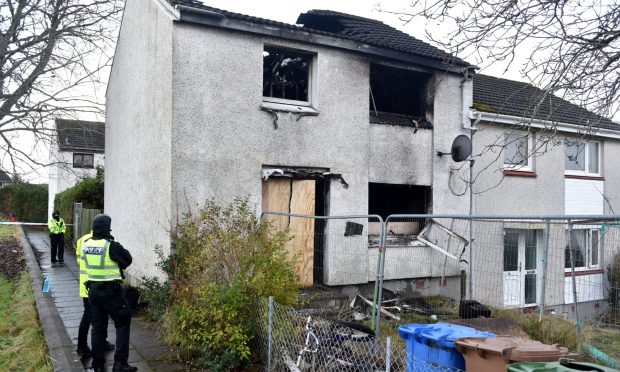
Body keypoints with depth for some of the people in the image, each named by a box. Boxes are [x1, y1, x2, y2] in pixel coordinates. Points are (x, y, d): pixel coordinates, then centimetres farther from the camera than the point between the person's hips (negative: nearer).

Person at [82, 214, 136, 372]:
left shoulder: (85, 245, 1)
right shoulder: (111, 246, -18)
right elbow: (127, 259, -7)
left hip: (93, 289, 6)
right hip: (110, 290, -6)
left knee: (97, 326, 14)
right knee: (123, 323, 5)